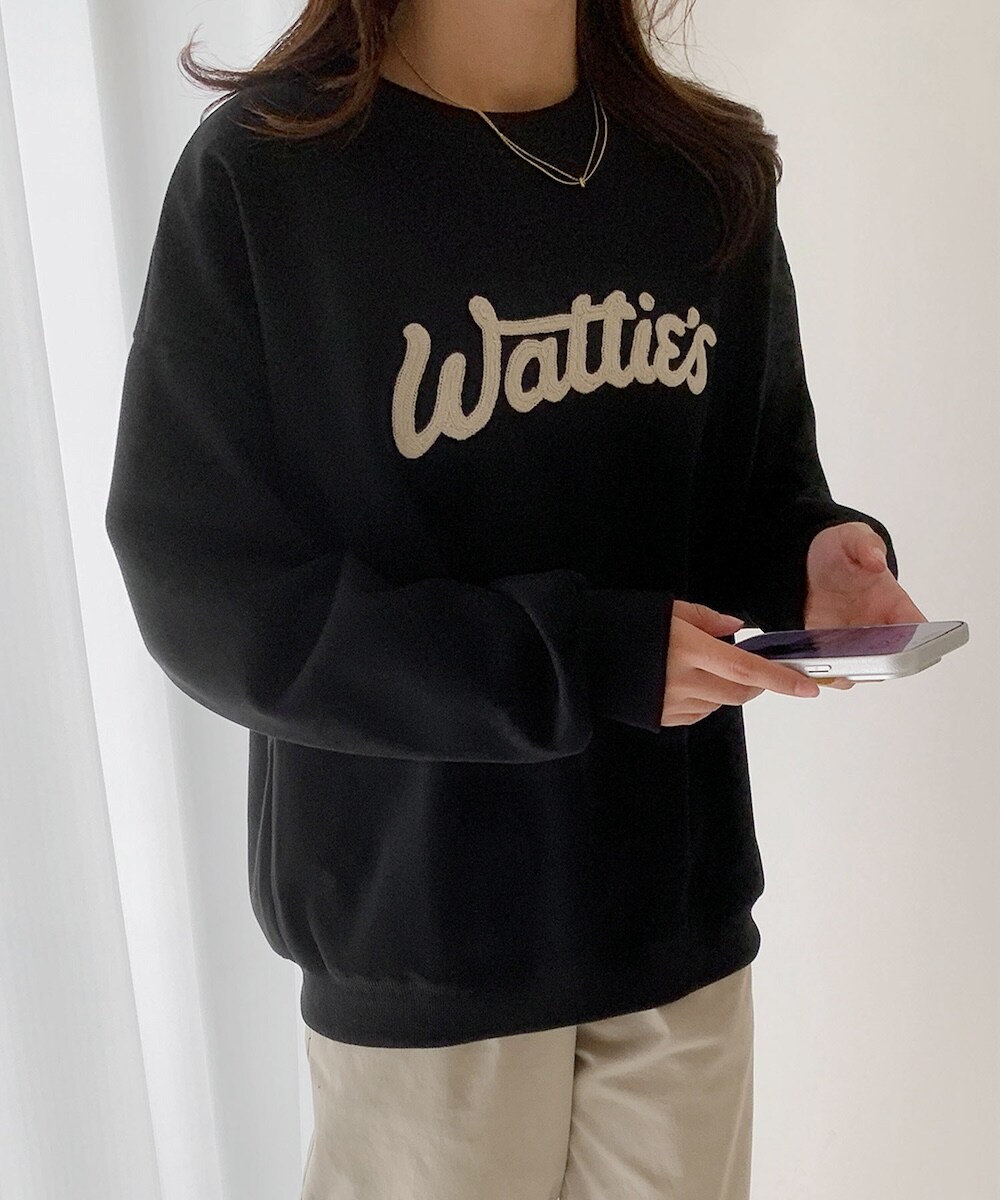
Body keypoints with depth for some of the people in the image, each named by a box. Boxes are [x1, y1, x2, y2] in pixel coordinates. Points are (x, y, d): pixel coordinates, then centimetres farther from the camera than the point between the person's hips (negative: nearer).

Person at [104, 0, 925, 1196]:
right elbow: (204, 590, -13)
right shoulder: (263, 169, -11)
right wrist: (582, 658, -21)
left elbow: (761, 486, 10)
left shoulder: (714, 171, 3)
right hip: (418, 932, -3)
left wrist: (816, 557, -14)